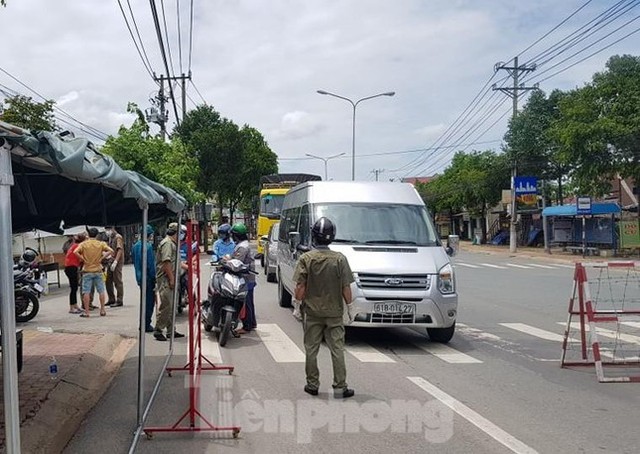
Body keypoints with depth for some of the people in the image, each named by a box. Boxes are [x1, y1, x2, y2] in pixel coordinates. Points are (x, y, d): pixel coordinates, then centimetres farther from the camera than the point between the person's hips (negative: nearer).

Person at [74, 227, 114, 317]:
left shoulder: (83, 244, -3)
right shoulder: (101, 244, 1)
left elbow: (75, 252, -18)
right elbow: (111, 251, -10)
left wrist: (83, 259, -10)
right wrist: (102, 257, -5)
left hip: (87, 271, -1)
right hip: (98, 270, 1)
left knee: (86, 292, 2)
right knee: (101, 291, 10)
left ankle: (86, 312, 2)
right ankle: (102, 310, 11)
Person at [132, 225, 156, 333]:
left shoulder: (135, 246, 7)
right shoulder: (148, 246, -18)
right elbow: (151, 264, -18)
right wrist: (154, 278, -12)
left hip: (139, 277, 8)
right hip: (148, 277, -8)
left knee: (145, 301, 18)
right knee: (150, 301, 2)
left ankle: (144, 324, 24)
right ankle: (146, 325, 5)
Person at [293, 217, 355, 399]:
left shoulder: (306, 258, -7)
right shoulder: (340, 259, -7)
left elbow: (300, 287, -8)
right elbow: (346, 288, -5)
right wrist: (349, 306, 7)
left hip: (312, 312, 0)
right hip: (334, 312, 0)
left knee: (311, 350, 11)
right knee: (337, 350, 5)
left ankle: (312, 384, 17)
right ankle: (340, 387, 8)